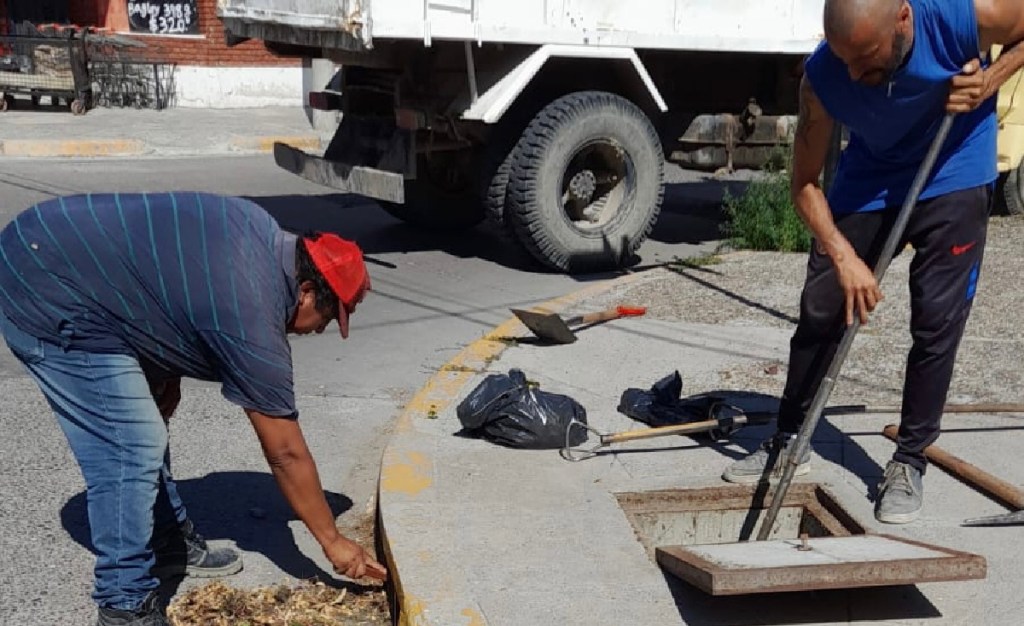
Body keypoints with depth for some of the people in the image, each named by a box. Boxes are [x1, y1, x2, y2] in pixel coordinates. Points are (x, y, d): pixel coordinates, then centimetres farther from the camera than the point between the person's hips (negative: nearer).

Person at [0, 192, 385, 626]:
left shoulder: (262, 234, 3)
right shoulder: (252, 320, -20)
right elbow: (286, 453, -11)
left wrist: (167, 372, 12)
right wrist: (333, 541, 1)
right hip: (46, 302, -10)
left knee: (144, 425, 17)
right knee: (131, 451, -10)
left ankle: (169, 545, 31)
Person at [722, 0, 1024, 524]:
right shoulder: (823, 77, -26)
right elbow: (805, 184, -15)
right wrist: (843, 257, -26)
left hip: (952, 179, -1)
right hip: (869, 181, 1)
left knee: (936, 321, -6)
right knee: (820, 308, -2)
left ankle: (909, 462, 8)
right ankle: (789, 442, 15)